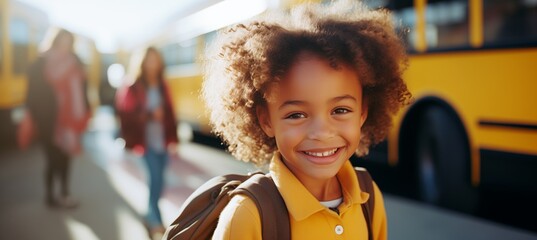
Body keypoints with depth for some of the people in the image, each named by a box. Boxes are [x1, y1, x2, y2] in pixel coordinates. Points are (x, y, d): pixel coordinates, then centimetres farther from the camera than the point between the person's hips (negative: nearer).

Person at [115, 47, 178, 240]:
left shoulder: (162, 86, 8)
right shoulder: (134, 87, -8)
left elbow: (170, 113, 9)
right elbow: (126, 113, -11)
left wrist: (173, 139, 7)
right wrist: (149, 115, -21)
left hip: (162, 140, 5)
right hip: (147, 140, -5)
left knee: (156, 180, 11)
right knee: (156, 179, -11)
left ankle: (152, 217, 28)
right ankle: (156, 221, 1)